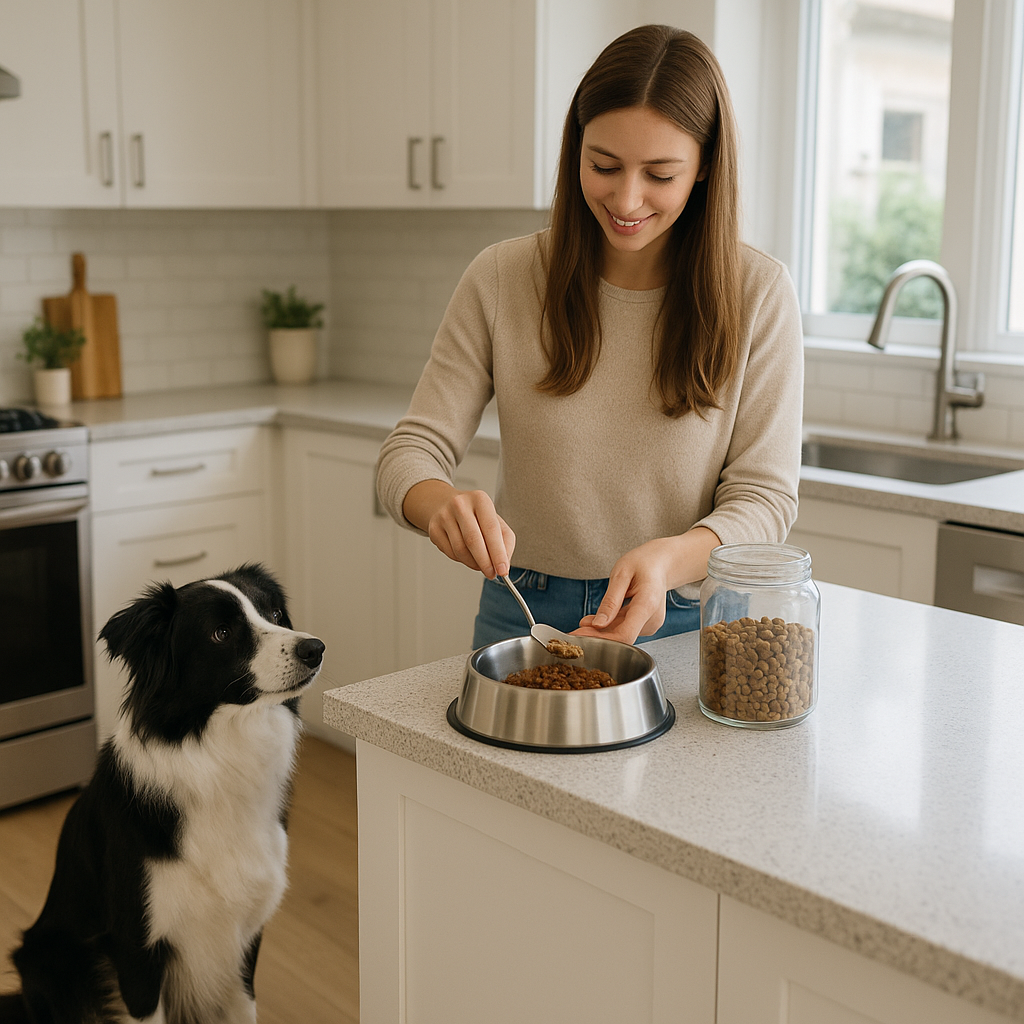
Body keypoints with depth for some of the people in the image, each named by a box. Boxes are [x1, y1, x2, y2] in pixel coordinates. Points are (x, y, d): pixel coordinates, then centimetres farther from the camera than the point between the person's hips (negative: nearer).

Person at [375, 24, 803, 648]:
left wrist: (669, 558, -25)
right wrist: (443, 504, -25)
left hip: (685, 623, -1)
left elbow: (766, 497, -5)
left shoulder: (758, 294, -5)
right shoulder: (502, 280, -2)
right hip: (524, 617, 1)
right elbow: (412, 452, -1)